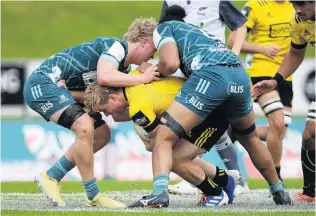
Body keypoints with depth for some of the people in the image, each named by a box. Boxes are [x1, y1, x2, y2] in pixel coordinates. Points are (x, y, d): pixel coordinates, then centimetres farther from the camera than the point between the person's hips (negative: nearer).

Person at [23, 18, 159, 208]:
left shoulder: (123, 69, 12)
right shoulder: (116, 46, -16)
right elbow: (104, 76, -36)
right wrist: (143, 79, -26)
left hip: (63, 90, 10)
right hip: (42, 83, -10)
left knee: (102, 134, 11)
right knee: (85, 128, -26)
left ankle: (51, 177, 16)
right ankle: (93, 195, -15)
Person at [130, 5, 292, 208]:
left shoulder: (164, 27, 21)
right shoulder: (198, 32, 40)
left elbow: (170, 63, 3)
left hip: (210, 75, -6)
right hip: (240, 75, 6)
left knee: (164, 138, -3)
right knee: (250, 139, 31)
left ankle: (160, 192, -25)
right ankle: (279, 192, 41)